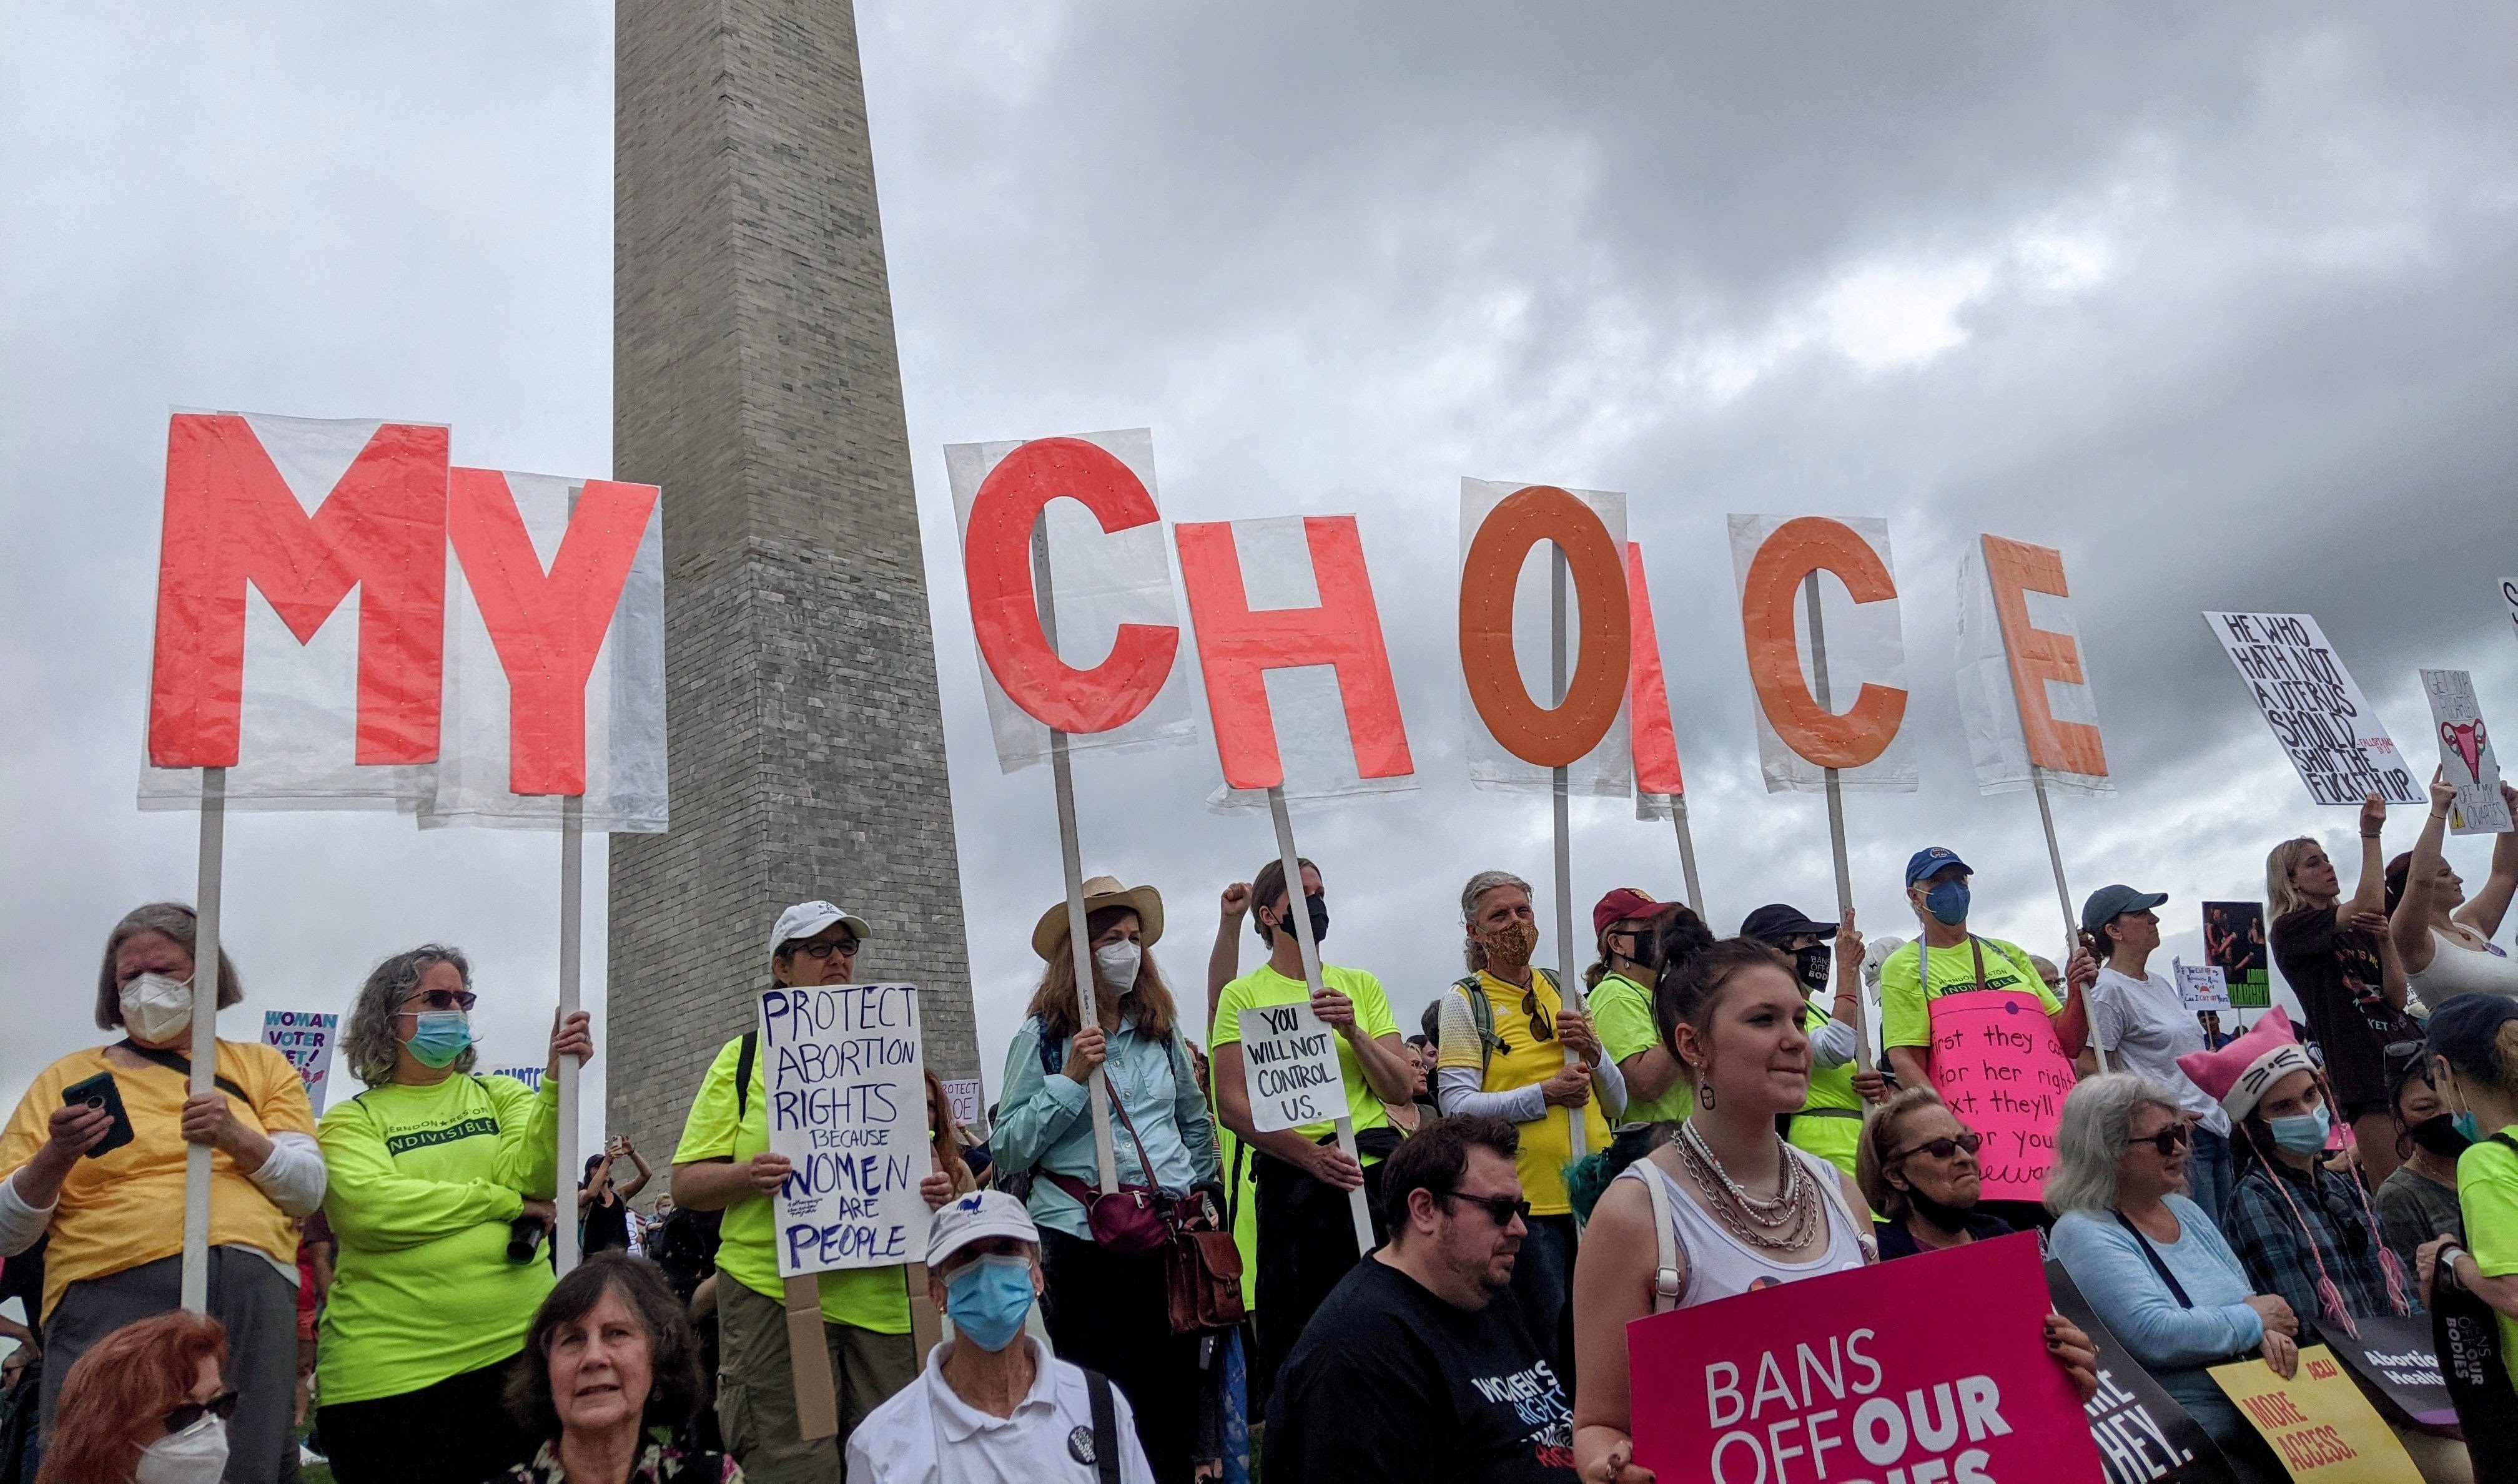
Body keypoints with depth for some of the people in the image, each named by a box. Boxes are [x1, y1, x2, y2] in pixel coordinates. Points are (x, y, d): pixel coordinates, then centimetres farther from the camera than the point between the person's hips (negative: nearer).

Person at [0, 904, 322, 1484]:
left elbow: (309, 1189, 5)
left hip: (250, 1293, 0)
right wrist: (57, 1156, -9)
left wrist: (236, 1138, -11)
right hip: (111, 1299, 0)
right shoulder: (68, 1078, 14)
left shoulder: (261, 1066, 15)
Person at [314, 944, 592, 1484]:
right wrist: (507, 1203, -10)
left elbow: (538, 1176, -7)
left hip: (515, 1347, 3)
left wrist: (558, 1080, -21)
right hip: (388, 1368, -2)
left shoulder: (500, 1095, 10)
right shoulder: (351, 1120, 2)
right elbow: (371, 1207, -16)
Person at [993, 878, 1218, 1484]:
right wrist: (1071, 1078, -15)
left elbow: (1197, 1123, 24)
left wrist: (1200, 1189, 16)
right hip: (1084, 1245, -4)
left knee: (1175, 1405, 8)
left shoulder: (1162, 1030, 10)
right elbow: (1010, 1149, -9)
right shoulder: (1041, 1037, -2)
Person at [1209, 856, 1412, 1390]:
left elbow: (1402, 1090, 7)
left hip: (1379, 1172, 3)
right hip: (1295, 1182, -3)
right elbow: (1232, 1106, -6)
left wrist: (1352, 1031, -9)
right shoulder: (1244, 996, 3)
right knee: (1300, 1346, 3)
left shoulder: (1362, 985, 13)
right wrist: (1312, 1155, -18)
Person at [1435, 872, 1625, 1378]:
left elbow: (1617, 1103, 16)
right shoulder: (1464, 1001, 1)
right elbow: (1456, 1105, -9)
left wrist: (1593, 1053, -3)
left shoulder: (1565, 991, 14)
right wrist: (1544, 1094, -16)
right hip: (1526, 1200, -4)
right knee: (1546, 1346, 0)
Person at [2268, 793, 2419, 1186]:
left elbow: (2397, 997, 7)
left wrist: (2384, 939, -6)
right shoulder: (2290, 929, -3)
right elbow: (2369, 905, -17)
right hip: (2362, 1069, -6)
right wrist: (2370, 835, -14)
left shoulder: (2358, 929, 18)